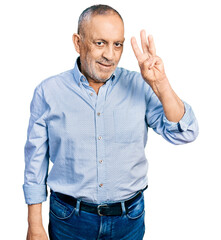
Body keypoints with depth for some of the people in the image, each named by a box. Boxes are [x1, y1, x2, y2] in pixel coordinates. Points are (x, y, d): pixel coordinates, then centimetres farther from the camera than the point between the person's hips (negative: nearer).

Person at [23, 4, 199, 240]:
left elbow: (184, 134, -13)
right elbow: (36, 161, -2)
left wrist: (160, 84, -25)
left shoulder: (139, 86, -6)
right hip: (69, 220, -1)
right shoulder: (48, 92, -8)